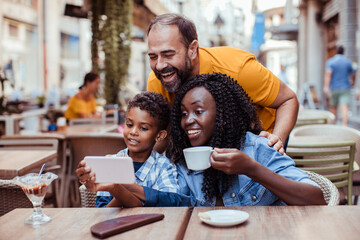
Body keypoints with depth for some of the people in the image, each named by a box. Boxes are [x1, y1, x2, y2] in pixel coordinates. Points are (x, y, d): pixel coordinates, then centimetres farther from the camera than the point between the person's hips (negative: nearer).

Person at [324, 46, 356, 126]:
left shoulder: (330, 61, -3)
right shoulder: (348, 62, 4)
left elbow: (328, 73, -17)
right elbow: (353, 74, 14)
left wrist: (326, 86, -24)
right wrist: (352, 81, 36)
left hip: (334, 88, 0)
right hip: (345, 88, 0)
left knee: (333, 107, 15)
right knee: (344, 108, -10)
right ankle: (344, 127, -23)